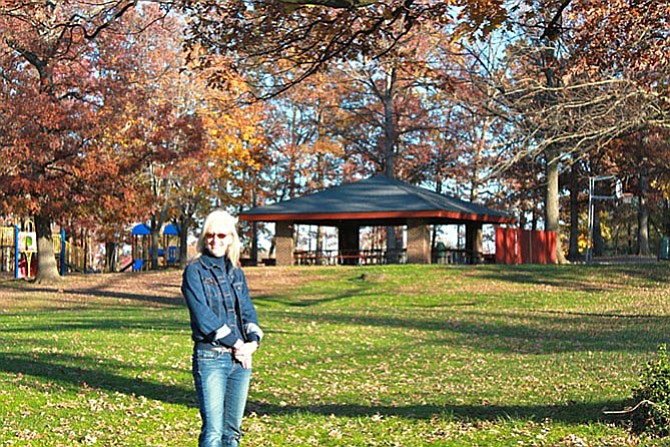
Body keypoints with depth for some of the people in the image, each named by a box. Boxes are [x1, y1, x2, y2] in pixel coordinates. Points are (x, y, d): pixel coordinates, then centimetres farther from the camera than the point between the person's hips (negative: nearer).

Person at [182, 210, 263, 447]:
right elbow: (202, 315, -11)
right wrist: (234, 342, -12)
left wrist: (252, 340, -8)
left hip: (240, 358, 6)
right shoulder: (194, 271, -1)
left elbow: (247, 310, 11)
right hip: (210, 357, -6)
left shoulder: (236, 272, 16)